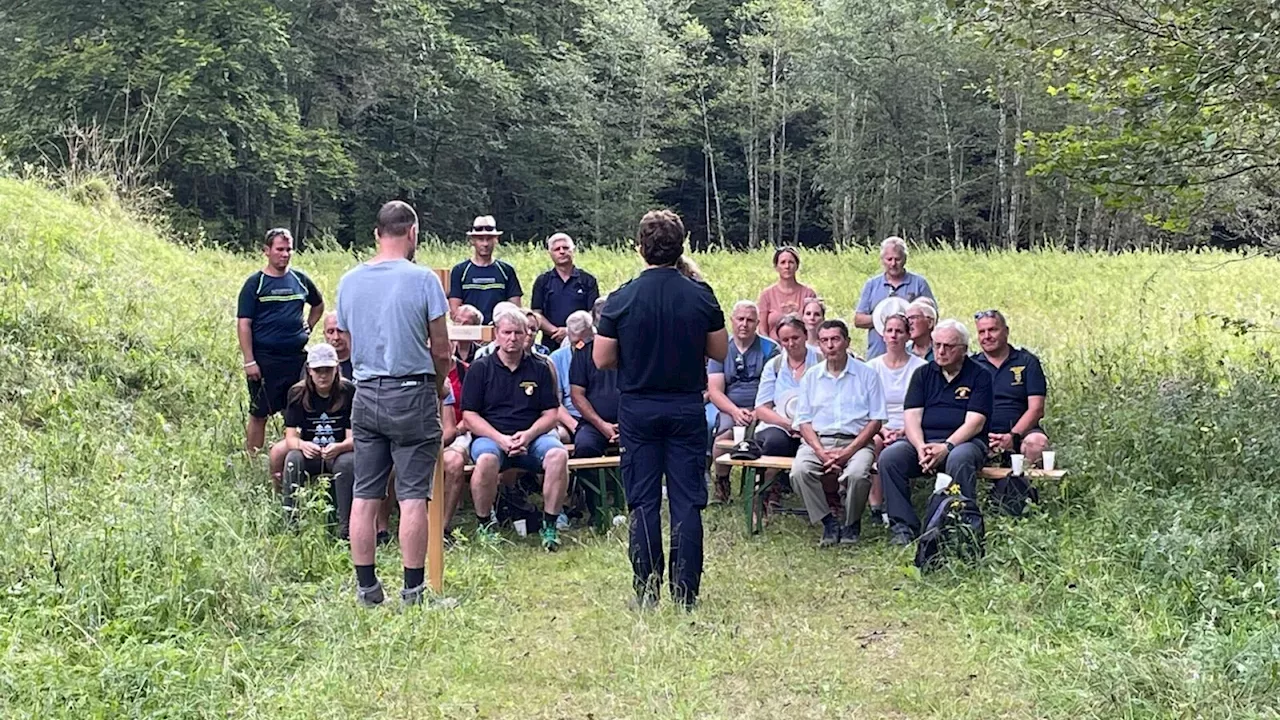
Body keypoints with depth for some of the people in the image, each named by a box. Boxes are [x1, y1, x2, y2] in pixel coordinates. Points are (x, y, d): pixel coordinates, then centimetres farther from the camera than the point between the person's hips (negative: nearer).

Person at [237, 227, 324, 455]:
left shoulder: (300, 280, 9)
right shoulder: (255, 283, -3)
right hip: (265, 359, -4)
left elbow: (318, 305, 28)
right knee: (259, 415, 3)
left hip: (297, 357, 4)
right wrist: (249, 361, -13)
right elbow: (243, 324, -6)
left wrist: (308, 327, 11)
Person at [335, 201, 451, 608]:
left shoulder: (349, 281, 6)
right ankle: (413, 589, 1)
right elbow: (441, 349, -5)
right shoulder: (422, 279, -8)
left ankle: (366, 586, 14)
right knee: (413, 496, -1)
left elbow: (348, 342, 13)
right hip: (412, 395, -4)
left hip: (366, 395, 5)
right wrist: (440, 386, 12)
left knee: (364, 495, 9)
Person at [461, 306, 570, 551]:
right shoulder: (480, 369, 6)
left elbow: (550, 414, 8)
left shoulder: (540, 368, 12)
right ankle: (484, 525, -14)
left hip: (531, 437, 2)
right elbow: (470, 416, 1)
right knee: (486, 459, -36)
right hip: (490, 436, -2)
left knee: (558, 454, -30)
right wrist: (501, 439, -14)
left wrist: (528, 435, -12)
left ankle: (550, 526, -17)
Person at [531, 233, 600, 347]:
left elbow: (593, 314, 1)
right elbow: (536, 314, 5)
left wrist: (570, 331, -12)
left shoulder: (588, 280, 8)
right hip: (551, 343, 1)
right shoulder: (542, 281, 12)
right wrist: (555, 331, -11)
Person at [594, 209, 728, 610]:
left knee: (643, 502, 6)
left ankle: (646, 593, 8)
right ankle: (686, 593, 6)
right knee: (687, 501, 4)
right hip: (687, 408, 1)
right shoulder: (701, 296, -5)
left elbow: (602, 359, -5)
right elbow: (720, 351, 4)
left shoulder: (622, 298, -8)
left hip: (638, 408, 0)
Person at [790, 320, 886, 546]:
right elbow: (804, 420, 9)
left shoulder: (866, 374, 6)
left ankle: (851, 525, -5)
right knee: (799, 471, -29)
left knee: (857, 474, -34)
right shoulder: (811, 376, 14)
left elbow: (876, 420, 1)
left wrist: (847, 452, -12)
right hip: (818, 440, 2)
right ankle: (829, 522, -10)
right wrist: (822, 453, -10)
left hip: (856, 441, -2)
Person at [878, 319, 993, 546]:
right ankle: (903, 526, -21)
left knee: (959, 460, -38)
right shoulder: (923, 374, 15)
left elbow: (974, 423, -6)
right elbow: (911, 417, 5)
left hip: (963, 441, -3)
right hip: (923, 440, 4)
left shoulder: (979, 376, 4)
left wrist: (945, 447, -21)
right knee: (889, 457, -24)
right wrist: (920, 447, -16)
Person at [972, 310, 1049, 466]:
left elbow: (1036, 409, 3)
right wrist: (983, 438, -12)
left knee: (1037, 441, -34)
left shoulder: (1027, 362, 11)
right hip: (980, 435, 0)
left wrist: (1013, 436, -14)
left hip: (1020, 432, 0)